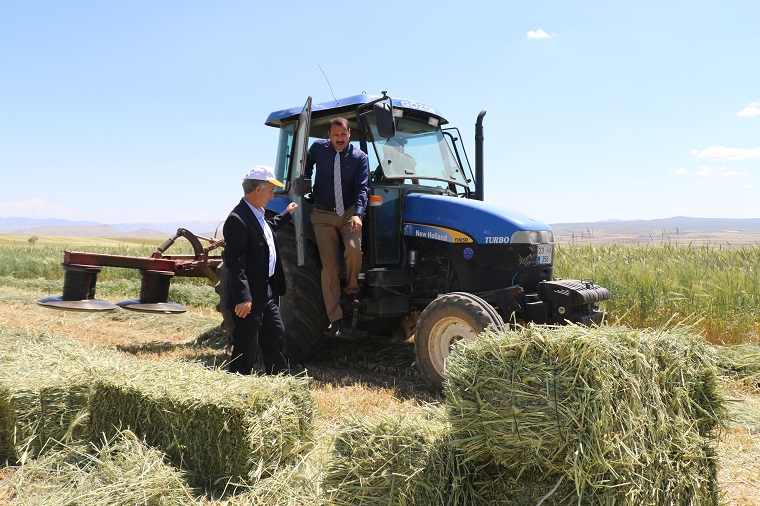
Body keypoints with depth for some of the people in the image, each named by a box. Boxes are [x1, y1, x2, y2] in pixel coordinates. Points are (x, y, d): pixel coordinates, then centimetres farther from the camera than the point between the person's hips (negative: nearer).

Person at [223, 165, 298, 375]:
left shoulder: (257, 214, 10)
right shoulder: (237, 220, -21)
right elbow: (235, 262, -25)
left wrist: (287, 214, 39)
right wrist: (242, 298, -29)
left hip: (267, 290, 10)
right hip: (248, 298, -10)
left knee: (276, 334, 20)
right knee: (246, 345, 1)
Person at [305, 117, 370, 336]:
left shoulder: (359, 157, -2)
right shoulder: (318, 148, 2)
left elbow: (362, 188, -10)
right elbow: (306, 164, 24)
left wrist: (358, 214, -24)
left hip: (349, 213, 0)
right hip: (323, 215, 1)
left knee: (354, 249, -28)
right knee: (329, 265, -7)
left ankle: (352, 290, 1)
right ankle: (335, 319, -3)